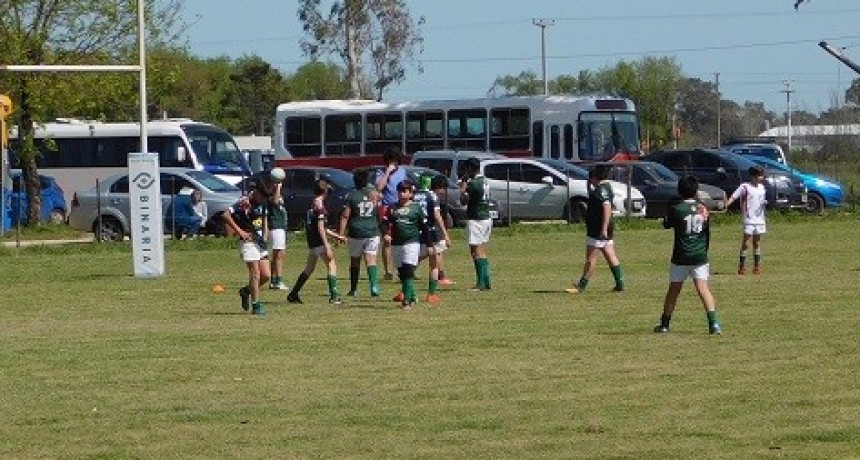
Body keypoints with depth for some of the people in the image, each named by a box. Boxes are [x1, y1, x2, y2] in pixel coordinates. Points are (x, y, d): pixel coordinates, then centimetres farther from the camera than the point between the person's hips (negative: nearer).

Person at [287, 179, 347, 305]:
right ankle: (334, 296, -11)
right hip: (319, 242, -9)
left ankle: (293, 294, 19)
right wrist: (327, 247, -20)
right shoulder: (320, 205, -14)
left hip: (312, 242, 9)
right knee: (332, 264, -5)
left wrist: (337, 236, 27)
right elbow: (320, 228, -19)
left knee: (309, 268, 16)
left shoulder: (313, 204, 14)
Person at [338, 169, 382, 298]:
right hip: (372, 233, 1)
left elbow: (345, 216, -7)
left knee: (354, 261, 12)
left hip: (356, 233, -1)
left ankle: (353, 289, 20)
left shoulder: (351, 196, -6)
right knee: (371, 260, -4)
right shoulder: (374, 193, 0)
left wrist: (341, 233, -5)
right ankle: (374, 287, -21)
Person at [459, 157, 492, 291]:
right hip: (486, 218, 9)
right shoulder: (484, 181, 11)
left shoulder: (472, 183, -17)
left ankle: (481, 283, -13)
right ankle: (486, 281, 15)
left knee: (476, 251, -8)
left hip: (476, 220, -9)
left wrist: (463, 184, -6)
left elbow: (463, 199, -17)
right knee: (482, 251, 15)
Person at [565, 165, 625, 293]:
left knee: (591, 258, -5)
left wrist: (604, 229, -29)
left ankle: (581, 286, -1)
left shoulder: (601, 189, -19)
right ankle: (620, 284, 12)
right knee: (610, 256, 11)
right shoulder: (605, 186, 12)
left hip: (599, 229, -10)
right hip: (602, 229, 10)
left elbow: (607, 209, -27)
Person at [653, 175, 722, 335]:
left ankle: (664, 324, 22)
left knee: (673, 290, 11)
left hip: (680, 257, -1)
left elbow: (666, 224, 11)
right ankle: (714, 322, -22)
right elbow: (708, 233, 11)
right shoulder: (703, 209, 3)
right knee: (703, 288, -7)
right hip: (700, 256, 1)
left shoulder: (676, 209, -8)